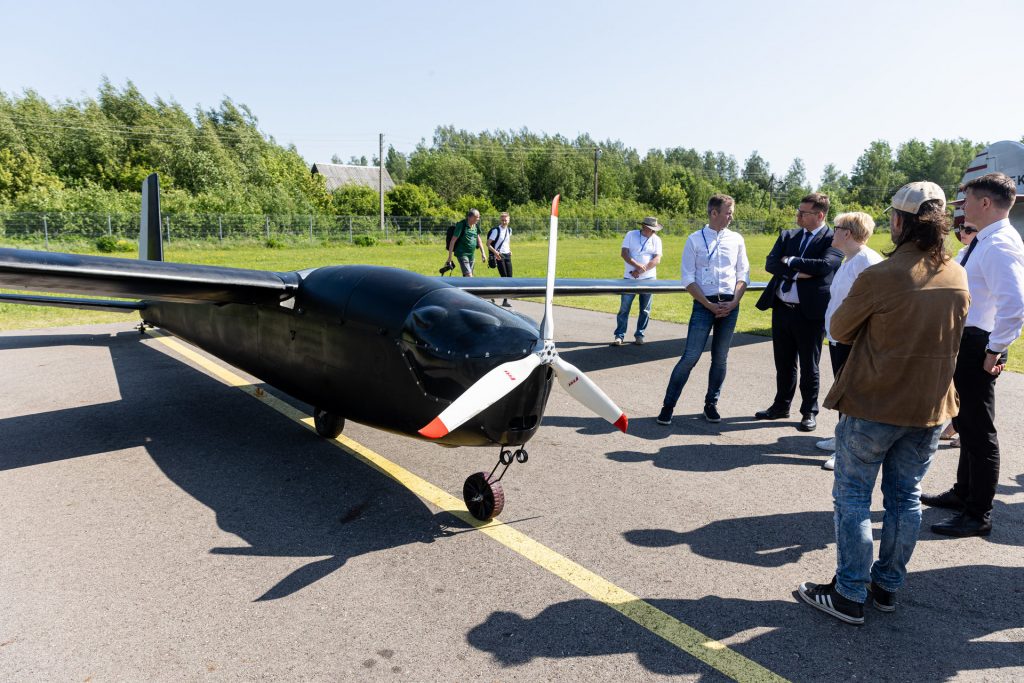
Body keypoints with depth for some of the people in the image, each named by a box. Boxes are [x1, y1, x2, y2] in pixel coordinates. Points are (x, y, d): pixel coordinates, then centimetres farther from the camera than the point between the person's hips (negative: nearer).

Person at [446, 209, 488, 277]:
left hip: (472, 254, 7)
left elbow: (478, 239, 18)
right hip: (462, 254, -7)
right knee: (469, 276, -17)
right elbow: (453, 241, -13)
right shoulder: (461, 225, -15)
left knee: (466, 277, 11)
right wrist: (450, 257, -13)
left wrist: (483, 252, 14)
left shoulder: (475, 225, 5)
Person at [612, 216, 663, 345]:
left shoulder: (656, 240, 4)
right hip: (630, 278, -1)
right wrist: (637, 265, -22)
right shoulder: (631, 235, 1)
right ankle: (619, 336, 2)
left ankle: (639, 335, 16)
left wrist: (640, 271, -15)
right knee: (624, 308, -3)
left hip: (648, 279, 1)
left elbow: (657, 260, -6)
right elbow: (624, 253, -8)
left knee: (645, 310, 5)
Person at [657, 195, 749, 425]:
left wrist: (733, 302, -6)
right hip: (704, 304, -3)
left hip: (730, 305, 3)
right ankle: (668, 405, 1)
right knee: (690, 357, -8)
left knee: (720, 358, 9)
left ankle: (711, 404, 22)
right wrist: (709, 305, -10)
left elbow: (743, 274, 9)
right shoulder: (695, 239, 0)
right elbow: (687, 277, -3)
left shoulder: (736, 239, 9)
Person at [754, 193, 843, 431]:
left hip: (810, 312, -5)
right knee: (783, 364, 16)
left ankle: (809, 412, 21)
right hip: (782, 309, 5)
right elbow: (770, 264, -1)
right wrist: (798, 272, -15)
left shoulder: (833, 239, -5)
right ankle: (781, 406, 31)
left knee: (809, 367, 7)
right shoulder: (788, 235, 10)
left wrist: (790, 261, -12)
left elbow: (824, 265, -22)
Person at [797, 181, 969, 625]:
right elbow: (949, 334, 16)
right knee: (905, 497, 17)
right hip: (930, 406, 6)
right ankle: (888, 585, 30)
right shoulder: (958, 277, 1)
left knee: (853, 497, 6)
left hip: (873, 405, -6)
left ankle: (849, 595, 13)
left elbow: (839, 331, -7)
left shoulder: (879, 277, -19)